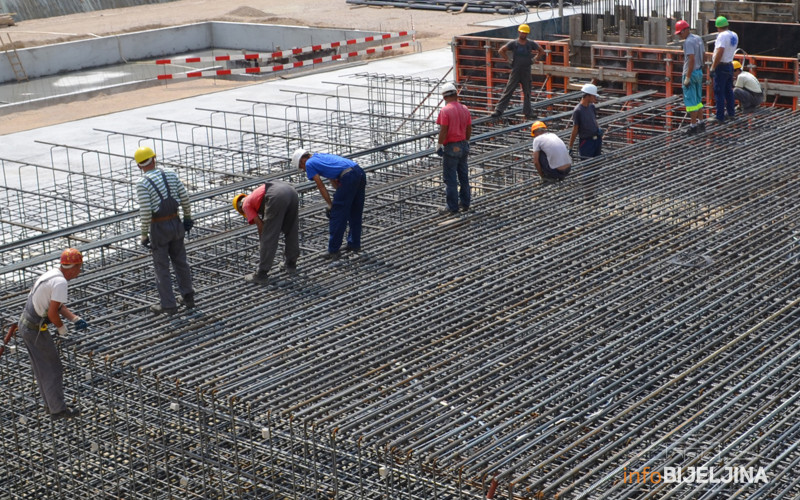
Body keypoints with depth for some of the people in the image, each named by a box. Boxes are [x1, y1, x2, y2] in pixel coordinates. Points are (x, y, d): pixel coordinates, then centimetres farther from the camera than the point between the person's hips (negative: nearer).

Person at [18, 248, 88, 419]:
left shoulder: (52, 274, 8)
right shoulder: (60, 282, -22)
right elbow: (52, 312, -25)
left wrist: (75, 319, 6)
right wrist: (61, 328, -8)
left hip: (24, 323, 10)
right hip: (35, 329, -10)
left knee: (41, 368, 19)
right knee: (53, 368, 2)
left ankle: (50, 404, 31)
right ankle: (58, 409, 10)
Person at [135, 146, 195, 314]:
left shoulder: (142, 183, -16)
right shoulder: (170, 174, -1)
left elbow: (145, 212, -19)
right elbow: (184, 197, 2)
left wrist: (144, 234, -10)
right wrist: (188, 217, 16)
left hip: (158, 228, -5)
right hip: (176, 224, 5)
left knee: (161, 267, 7)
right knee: (180, 261, 20)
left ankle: (168, 305, 13)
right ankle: (188, 296, 27)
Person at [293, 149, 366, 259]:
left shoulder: (309, 164, 9)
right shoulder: (321, 156, 33)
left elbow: (321, 186, 6)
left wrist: (330, 204, 11)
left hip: (349, 177, -8)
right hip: (360, 172, 8)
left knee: (337, 214, 2)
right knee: (355, 213, 21)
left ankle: (333, 250, 8)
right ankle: (354, 244, 33)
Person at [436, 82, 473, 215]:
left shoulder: (445, 111, -16)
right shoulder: (464, 109, 4)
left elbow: (443, 131, -19)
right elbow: (469, 129, 9)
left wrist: (439, 146, -9)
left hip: (451, 148, -7)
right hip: (463, 146, 7)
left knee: (450, 179, 0)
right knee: (463, 176, 16)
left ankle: (452, 207, 4)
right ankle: (465, 203, 23)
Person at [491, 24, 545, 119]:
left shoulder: (531, 44, 3)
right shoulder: (513, 43, -2)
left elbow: (541, 52, 15)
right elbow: (501, 51, 3)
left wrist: (534, 59, 5)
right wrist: (509, 60, -1)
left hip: (526, 72, 2)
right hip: (515, 71, -2)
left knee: (527, 93, 7)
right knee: (508, 91, -4)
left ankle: (527, 112, 17)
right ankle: (499, 110, -4)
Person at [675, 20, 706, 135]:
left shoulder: (688, 42, -18)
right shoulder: (699, 39, 11)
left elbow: (691, 59, -25)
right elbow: (703, 54, 18)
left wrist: (687, 77, -23)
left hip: (691, 73, -9)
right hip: (699, 72, 9)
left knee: (690, 100, -4)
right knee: (698, 99, 17)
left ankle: (693, 126, -3)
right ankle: (700, 123, 22)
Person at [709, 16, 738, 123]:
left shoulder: (722, 36, -18)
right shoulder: (734, 36, 8)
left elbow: (719, 53, -26)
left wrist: (712, 68, -24)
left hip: (721, 66, -9)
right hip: (730, 65, 9)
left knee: (719, 93, -3)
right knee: (728, 90, 20)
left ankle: (720, 117, -1)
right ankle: (731, 113, 29)